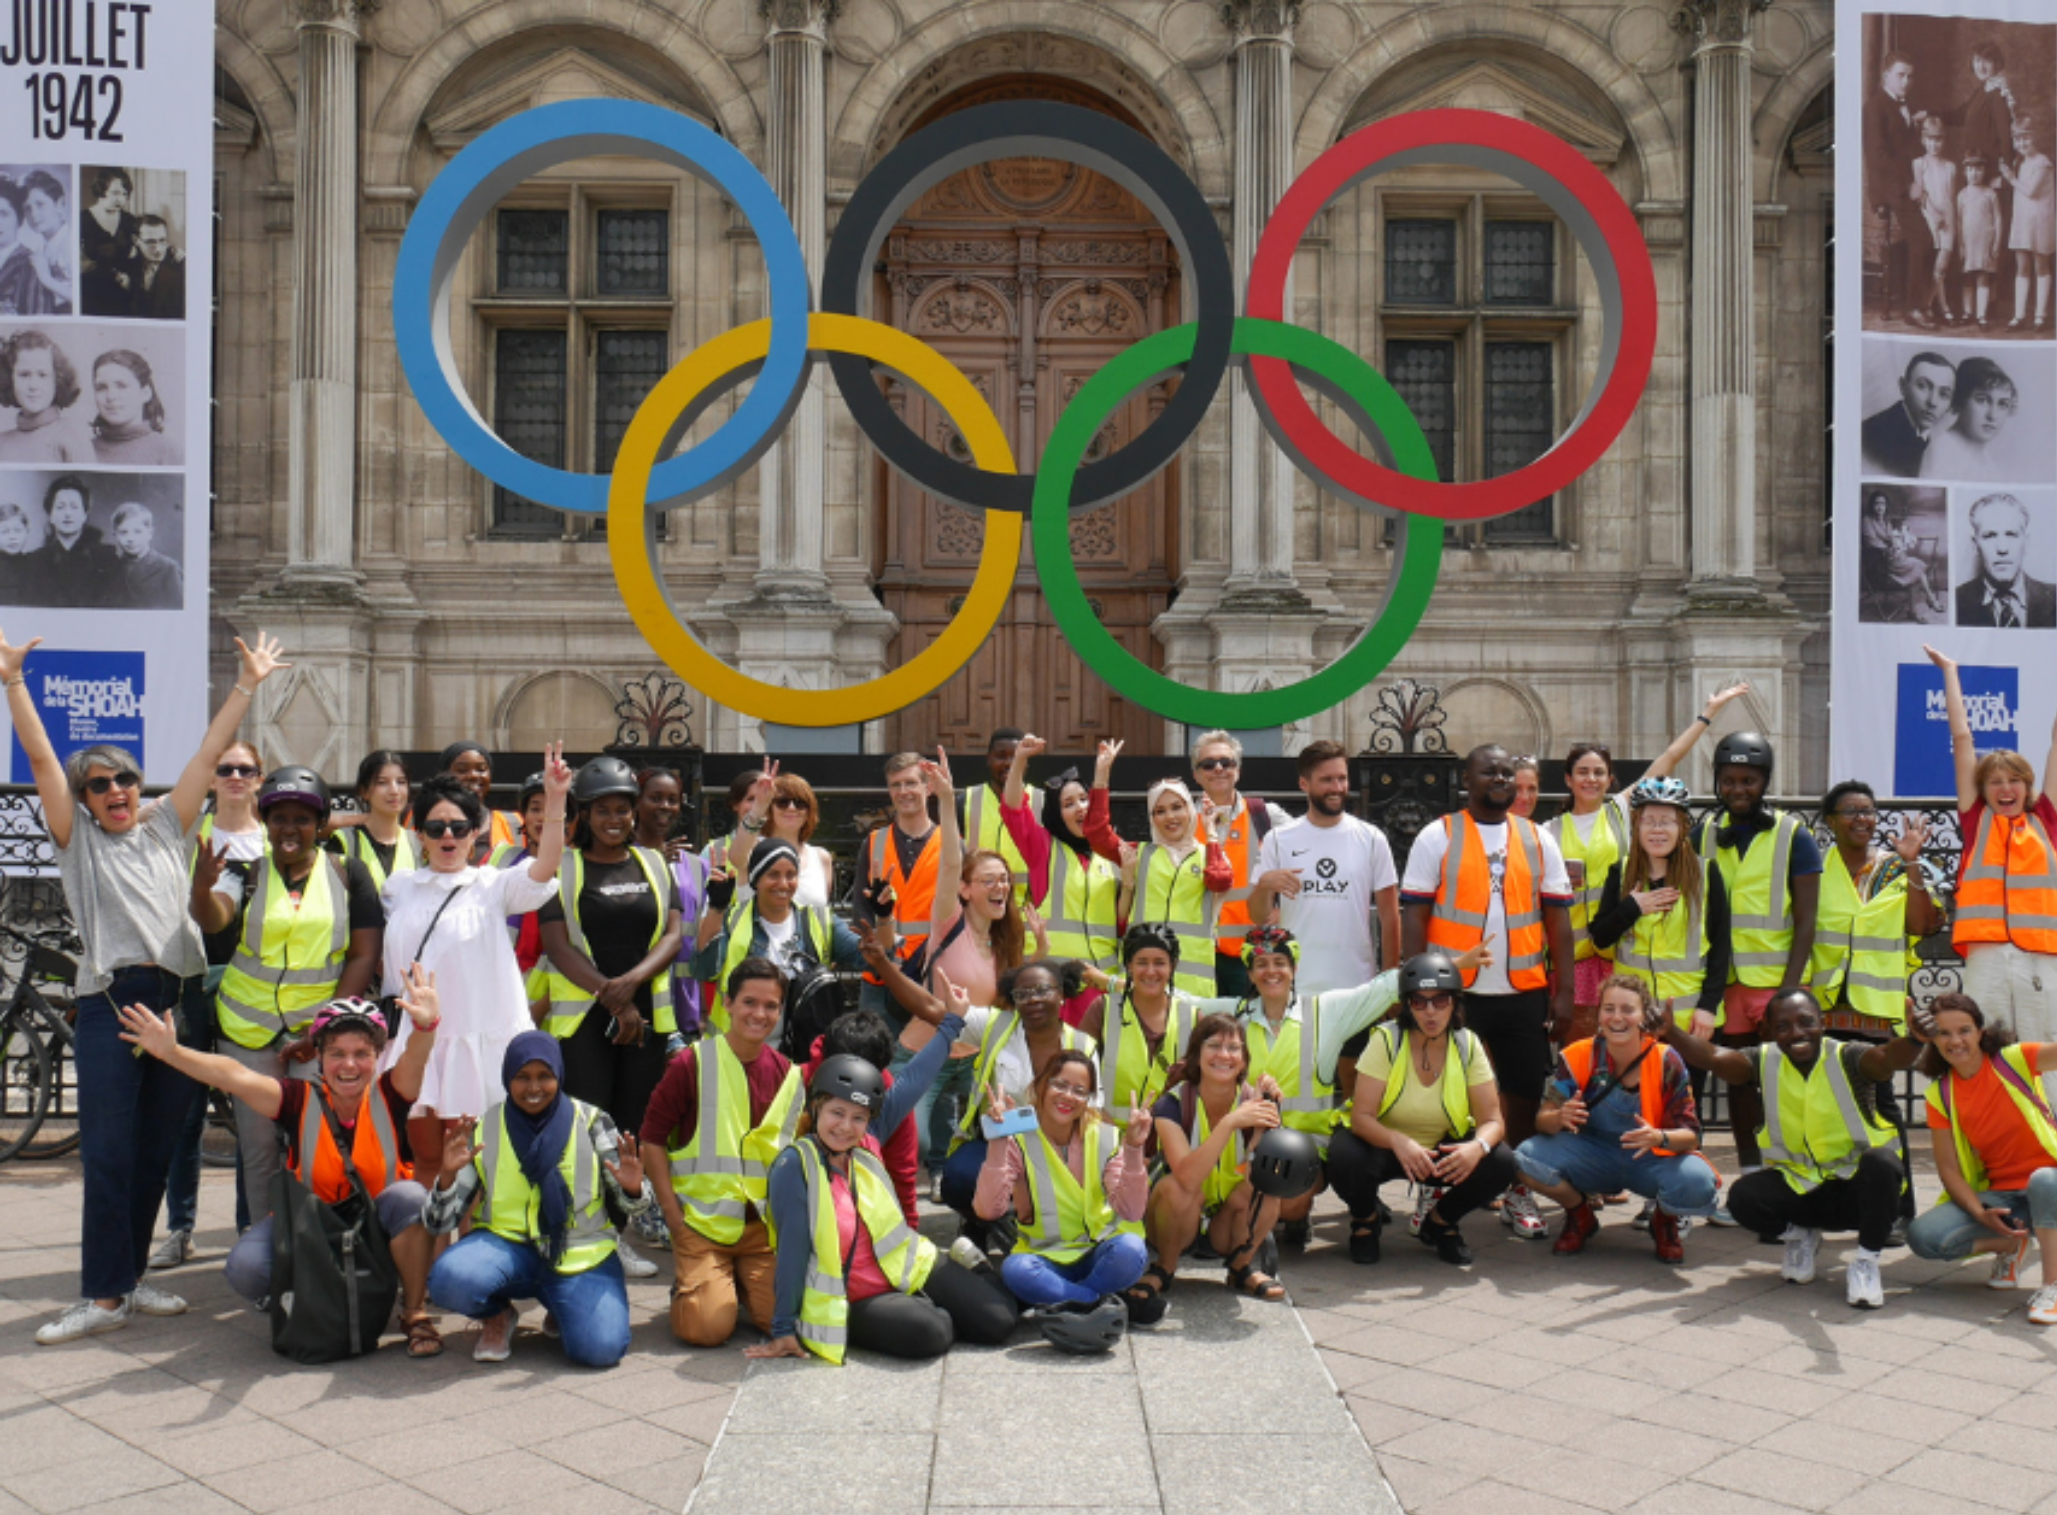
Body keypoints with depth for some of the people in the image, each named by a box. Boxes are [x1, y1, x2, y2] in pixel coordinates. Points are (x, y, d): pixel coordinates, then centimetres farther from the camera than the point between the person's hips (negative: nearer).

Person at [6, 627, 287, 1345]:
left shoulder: (165, 826, 14)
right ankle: (103, 1295, -1)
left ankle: (129, 1277, 19)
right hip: (109, 1006, -3)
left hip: (177, 1001, 3)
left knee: (156, 1150, 8)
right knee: (107, 1153, -6)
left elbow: (210, 751, 13)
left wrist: (247, 685, 11)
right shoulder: (76, 836, 8)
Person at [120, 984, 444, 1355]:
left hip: (380, 1233, -1)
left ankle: (415, 1313, -10)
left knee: (409, 1197, -32)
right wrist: (171, 1052, -40)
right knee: (246, 1265, -26)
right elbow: (236, 1077, -25)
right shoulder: (301, 1101, -11)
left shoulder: (388, 1096, -12)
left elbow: (413, 1064, -33)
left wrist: (425, 1027, -57)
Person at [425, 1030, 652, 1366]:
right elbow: (438, 1224, 0)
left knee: (600, 1349, -25)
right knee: (451, 1279, -32)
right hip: (506, 1245, 1)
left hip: (582, 1256, 0)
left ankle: (560, 1309, 13)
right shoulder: (483, 1130, 2)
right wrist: (447, 1176, -21)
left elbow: (631, 1204, 3)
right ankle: (497, 1315, 6)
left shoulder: (590, 1123, 0)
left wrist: (633, 1189, -22)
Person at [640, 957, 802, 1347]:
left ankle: (740, 1280, 19)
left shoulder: (789, 1075, 7)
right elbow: (652, 1139, -3)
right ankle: (685, 1281, 16)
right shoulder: (692, 1064, -6)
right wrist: (673, 1214, -8)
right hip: (701, 1221, -3)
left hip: (765, 1225, 4)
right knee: (707, 1328, -19)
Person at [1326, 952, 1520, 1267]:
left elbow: (1492, 1120, -13)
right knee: (1345, 1156, -34)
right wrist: (1398, 1142, -43)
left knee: (1500, 1163, -24)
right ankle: (1365, 1219, 2)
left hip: (1443, 1150, 2)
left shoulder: (1468, 1045, -10)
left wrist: (1478, 1146, -37)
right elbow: (1361, 1117, -23)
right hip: (1382, 1145, -2)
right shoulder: (1387, 1040, -17)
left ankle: (1440, 1221, 6)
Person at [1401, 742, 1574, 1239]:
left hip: (1524, 993, 3)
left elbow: (1558, 921, 9)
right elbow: (1415, 918, -2)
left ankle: (1518, 1194, 23)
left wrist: (1563, 992, 2)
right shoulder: (1437, 837, 0)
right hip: (1454, 991, -3)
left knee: (1524, 1094, 8)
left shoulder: (1539, 840, 9)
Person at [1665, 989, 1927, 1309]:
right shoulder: (1764, 1061, -6)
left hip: (1855, 1186, -2)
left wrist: (1914, 1040, -59)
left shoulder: (1846, 1059, -13)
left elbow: (1889, 1058, -35)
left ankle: (1866, 1261, -11)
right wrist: (1671, 1032, -44)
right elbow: (1713, 1057, -24)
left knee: (1881, 1163, -34)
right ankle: (1798, 1235, 11)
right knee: (1743, 1197, -25)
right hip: (1796, 1184, 2)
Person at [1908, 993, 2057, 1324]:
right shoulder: (1939, 1096, 0)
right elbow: (1948, 1168, -2)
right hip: (1998, 1195, 3)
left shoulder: (2015, 1060, -8)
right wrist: (1980, 1215, -17)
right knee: (1922, 1236, -21)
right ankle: (2009, 1247, 10)